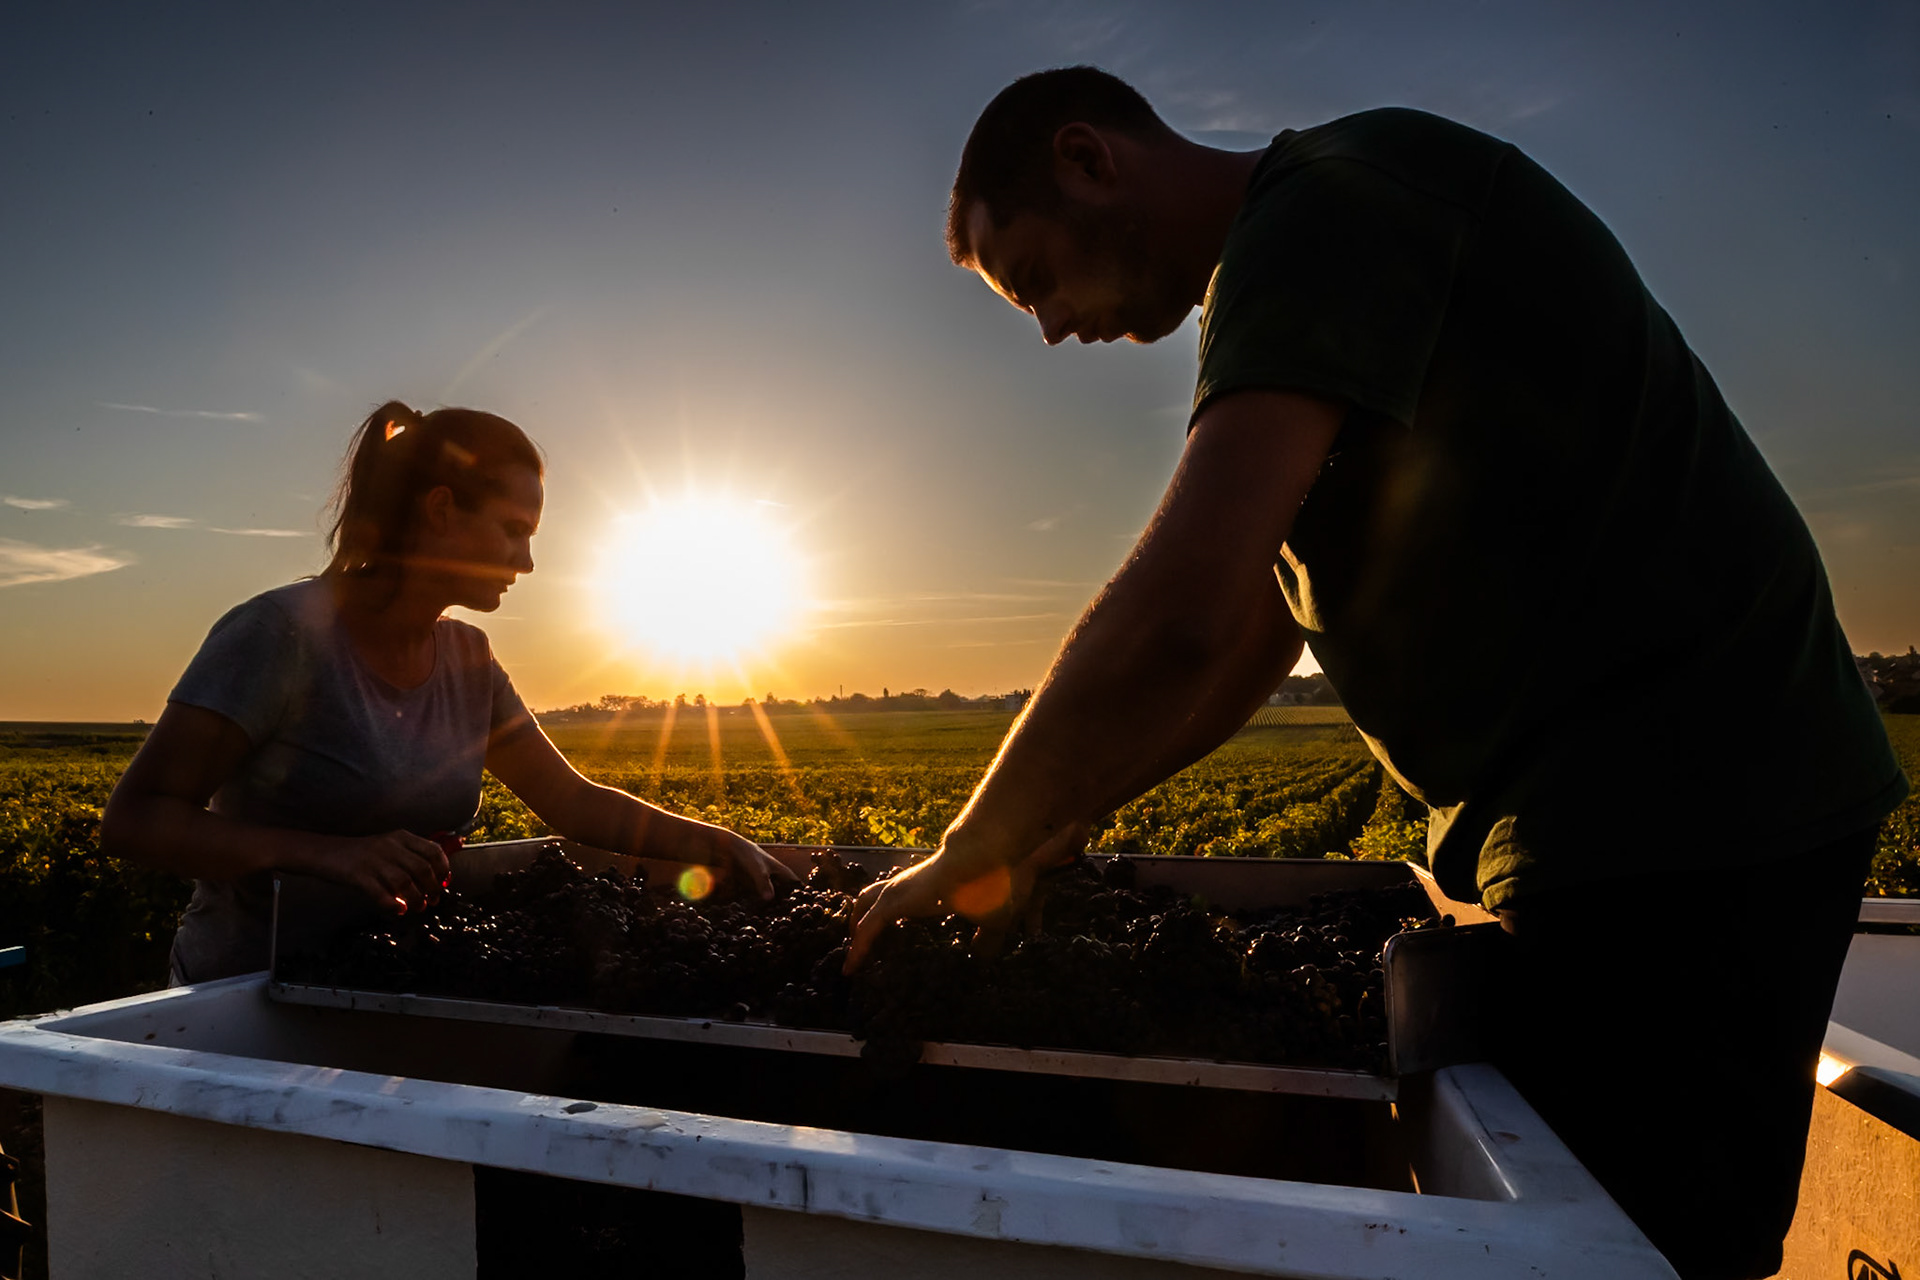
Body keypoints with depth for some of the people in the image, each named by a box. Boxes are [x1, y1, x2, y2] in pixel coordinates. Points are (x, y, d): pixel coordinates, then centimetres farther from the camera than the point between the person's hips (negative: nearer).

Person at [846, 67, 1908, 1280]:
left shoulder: (1327, 203, -15)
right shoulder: (1294, 274, 17)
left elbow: (1173, 623, -28)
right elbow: (1259, 634, 17)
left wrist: (968, 857, -13)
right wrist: (1059, 824, 11)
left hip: (1680, 817, -10)